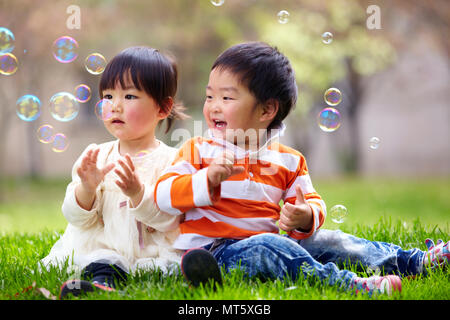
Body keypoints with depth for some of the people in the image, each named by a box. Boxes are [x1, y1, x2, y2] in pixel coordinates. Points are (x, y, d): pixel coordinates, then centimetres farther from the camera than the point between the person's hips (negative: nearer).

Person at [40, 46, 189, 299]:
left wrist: (137, 194, -25)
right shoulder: (96, 156, 11)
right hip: (103, 250, 4)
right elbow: (78, 219, 7)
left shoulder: (170, 160, 0)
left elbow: (169, 220, -9)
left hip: (153, 254, -4)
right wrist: (86, 189, -14)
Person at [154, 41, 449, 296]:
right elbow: (163, 194, -10)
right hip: (214, 249, -5)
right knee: (264, 247, -34)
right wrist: (208, 179, -26)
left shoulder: (288, 161, 10)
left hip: (269, 243, 5)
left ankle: (413, 261, 8)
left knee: (327, 240, -1)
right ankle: (348, 283, -39)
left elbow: (313, 203, 14)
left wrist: (306, 217, -12)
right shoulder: (198, 150, 1)